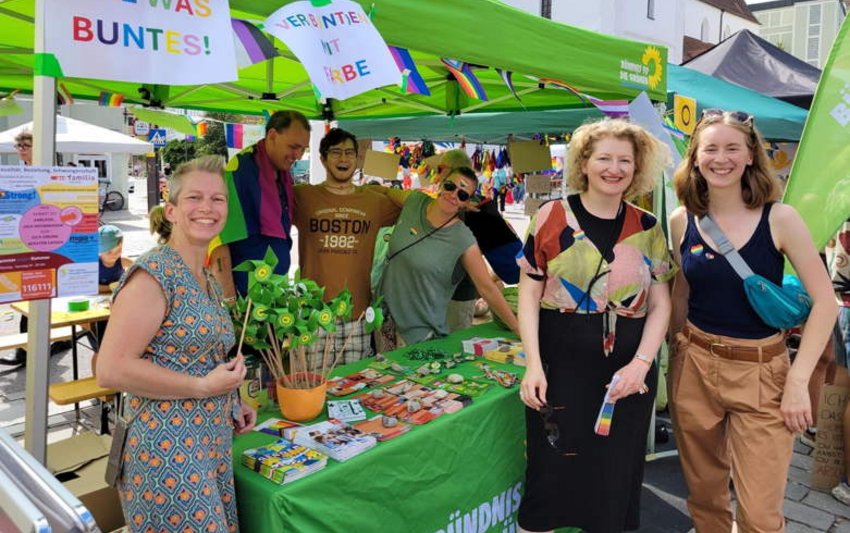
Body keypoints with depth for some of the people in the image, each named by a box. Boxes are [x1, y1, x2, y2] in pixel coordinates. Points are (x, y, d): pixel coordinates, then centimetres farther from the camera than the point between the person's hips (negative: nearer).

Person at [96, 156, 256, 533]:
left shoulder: (208, 280, 12)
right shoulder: (153, 274, -15)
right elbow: (111, 370, -20)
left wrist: (230, 406, 10)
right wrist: (203, 386, -19)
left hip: (212, 447, 9)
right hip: (167, 452, -8)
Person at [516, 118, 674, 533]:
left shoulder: (648, 229, 5)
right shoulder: (552, 218, -2)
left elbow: (660, 305, 7)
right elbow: (528, 294, -1)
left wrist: (640, 364, -8)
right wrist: (533, 364, -10)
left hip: (628, 369, 2)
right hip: (561, 363, -2)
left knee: (614, 480, 11)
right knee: (551, 473, 4)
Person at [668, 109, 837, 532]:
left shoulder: (779, 218, -8)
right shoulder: (681, 222, 0)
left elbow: (825, 300, -8)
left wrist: (798, 380, -13)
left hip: (762, 372, -2)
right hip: (694, 367, 3)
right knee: (704, 494, 16)